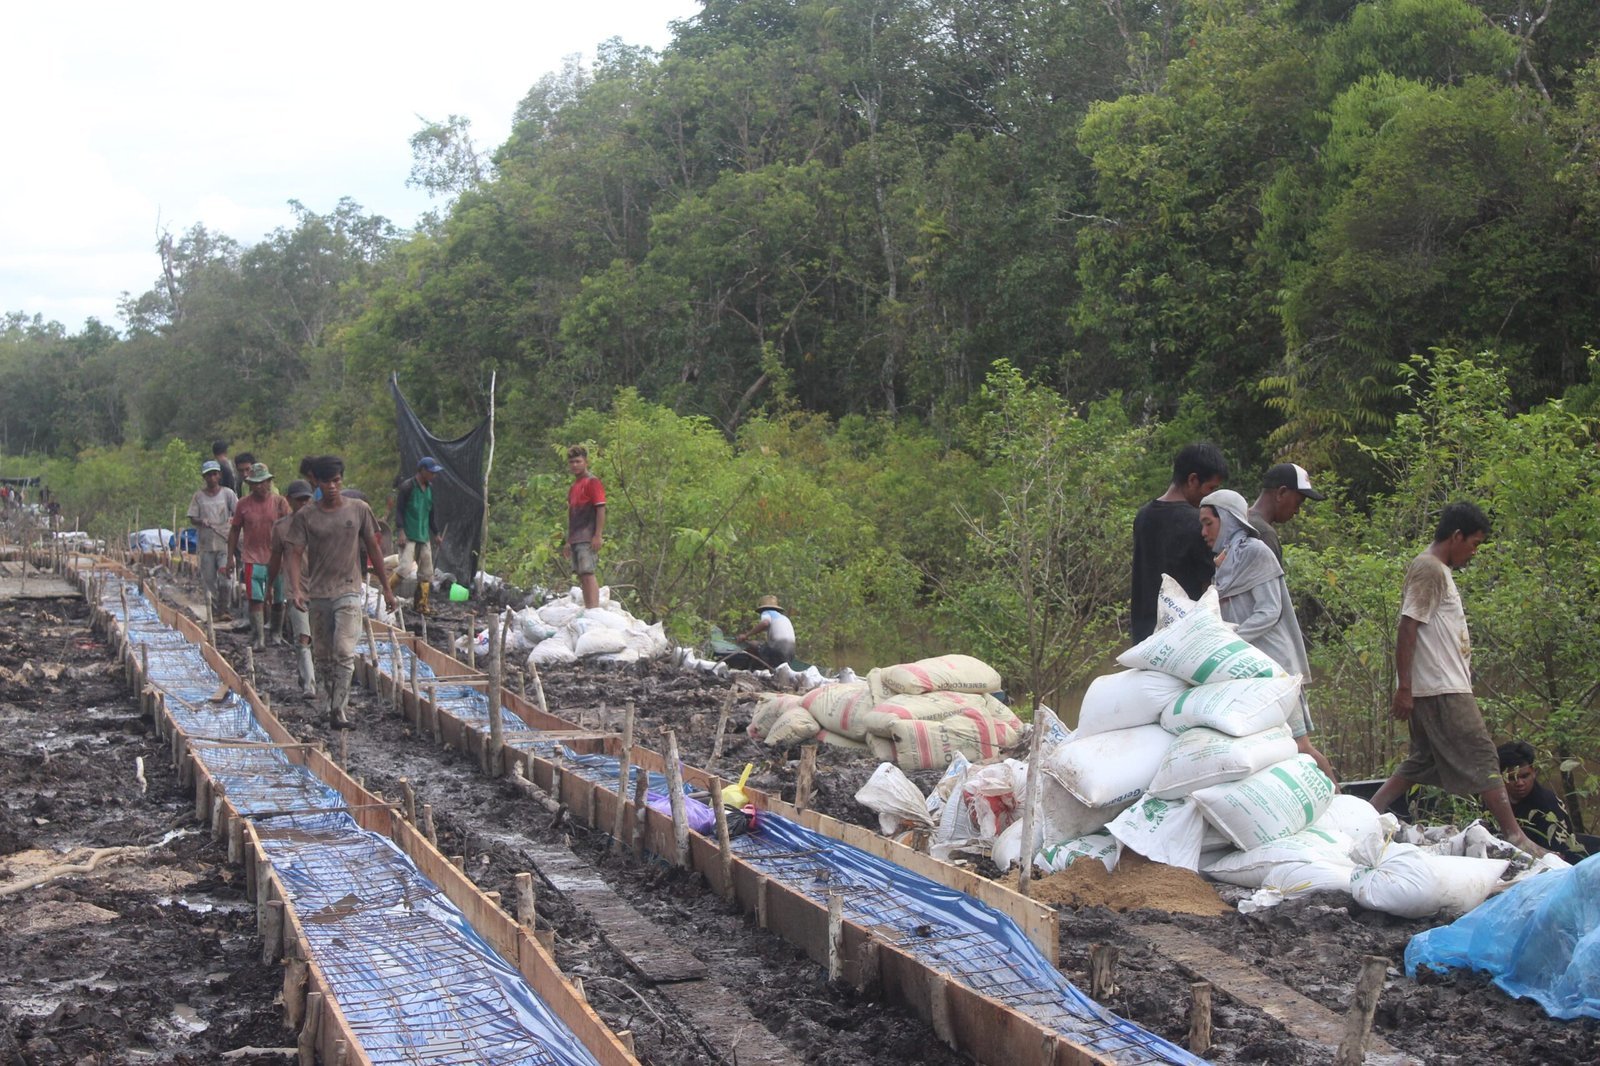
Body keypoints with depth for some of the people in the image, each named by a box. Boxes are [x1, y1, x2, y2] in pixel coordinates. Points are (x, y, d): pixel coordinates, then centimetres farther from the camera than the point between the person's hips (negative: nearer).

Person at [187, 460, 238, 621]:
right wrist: (201, 521, -16)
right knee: (208, 580, 4)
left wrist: (232, 519, -20)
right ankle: (214, 611, 13)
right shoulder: (198, 497, 7)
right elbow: (192, 519, 5)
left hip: (225, 542, -2)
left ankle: (225, 609, -8)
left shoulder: (227, 493, 4)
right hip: (206, 543, 2)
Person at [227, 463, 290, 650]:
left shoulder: (280, 502, 1)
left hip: (276, 559, 1)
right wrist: (230, 557, 7)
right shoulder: (243, 504, 2)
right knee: (255, 600, -7)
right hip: (252, 559, -1)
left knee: (277, 601, 9)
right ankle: (258, 639, -5)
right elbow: (234, 531, 10)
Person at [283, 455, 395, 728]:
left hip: (348, 591, -2)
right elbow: (294, 554, -4)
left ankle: (339, 708, -15)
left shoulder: (359, 509, 2)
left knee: (344, 652, -15)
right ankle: (332, 702, 23)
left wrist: (386, 588, 10)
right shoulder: (305, 516, 1)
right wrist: (296, 589, -20)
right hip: (318, 594, 2)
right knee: (323, 655, 9)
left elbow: (373, 549, 9)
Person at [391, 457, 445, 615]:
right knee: (405, 566, -20)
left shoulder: (430, 488, 14)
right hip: (408, 536, -8)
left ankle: (422, 605, 13)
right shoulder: (407, 487, -8)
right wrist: (401, 532, -19)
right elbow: (398, 510, -10)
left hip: (424, 537, 8)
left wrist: (436, 534, 25)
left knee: (426, 573, 6)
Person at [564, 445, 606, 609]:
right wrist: (569, 541, 22)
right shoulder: (573, 486, 20)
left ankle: (594, 610, -19)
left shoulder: (592, 482, -4)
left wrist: (598, 535, -19)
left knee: (588, 573, -15)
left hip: (588, 538, -8)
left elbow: (601, 509, -12)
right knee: (581, 576, 7)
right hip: (576, 539, 8)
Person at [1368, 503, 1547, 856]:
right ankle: (1515, 837, -7)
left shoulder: (1439, 571, 19)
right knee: (1482, 759, -8)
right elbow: (1407, 630, -19)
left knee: (1422, 761, 14)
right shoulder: (1428, 569, -12)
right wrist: (1404, 689, -21)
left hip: (1440, 689, 10)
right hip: (1442, 690, -10)